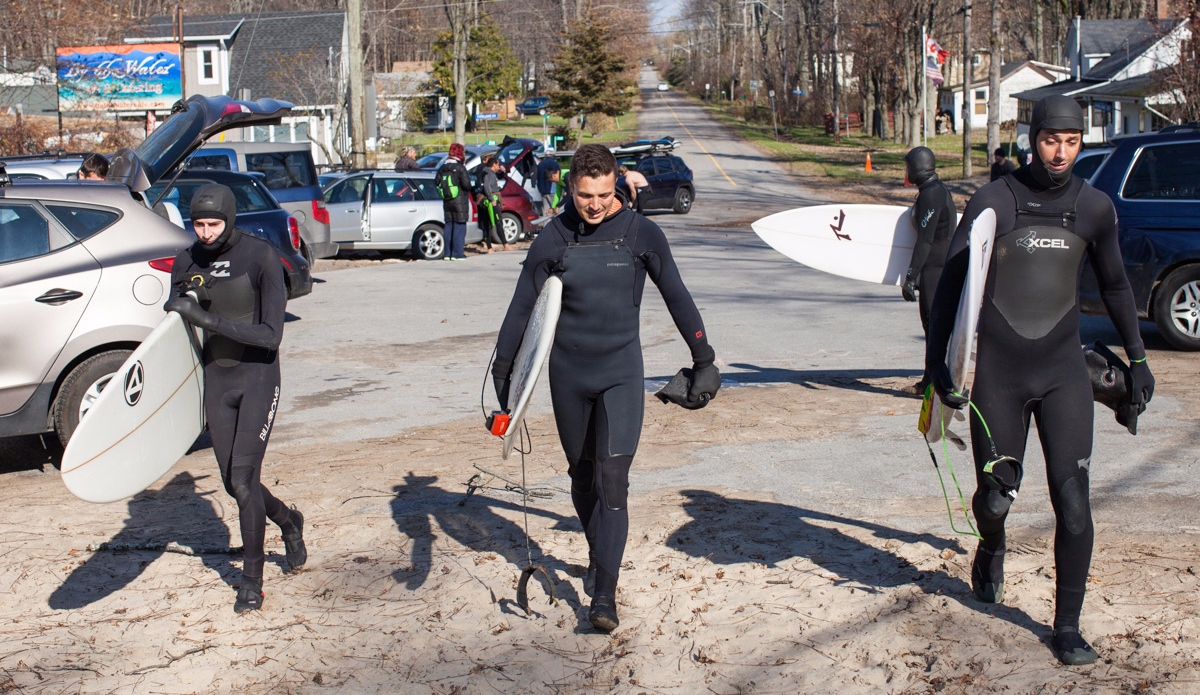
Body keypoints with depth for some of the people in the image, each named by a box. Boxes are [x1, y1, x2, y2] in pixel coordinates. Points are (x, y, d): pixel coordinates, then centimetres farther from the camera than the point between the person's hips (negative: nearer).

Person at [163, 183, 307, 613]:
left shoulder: (261, 257, -14)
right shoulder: (186, 263, 1)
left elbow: (271, 335, -20)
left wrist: (208, 320, -26)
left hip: (258, 375, -5)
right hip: (216, 379, 5)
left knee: (244, 478, -10)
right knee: (233, 483, 9)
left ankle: (252, 579, 7)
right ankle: (288, 523, 40)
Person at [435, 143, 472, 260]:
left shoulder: (442, 168, 6)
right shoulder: (460, 168, -13)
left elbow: (438, 182, 10)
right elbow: (466, 184, -17)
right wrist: (468, 189, 4)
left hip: (447, 201, 6)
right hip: (460, 201, -6)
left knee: (449, 226, 11)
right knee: (459, 226, -2)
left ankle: (448, 253, 12)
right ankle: (457, 254, -4)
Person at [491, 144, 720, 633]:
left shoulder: (641, 235, -4)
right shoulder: (553, 239, -3)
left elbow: (677, 299, 6)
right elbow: (523, 306, 5)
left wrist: (703, 361, 10)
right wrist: (502, 369, 3)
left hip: (622, 372, -2)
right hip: (568, 374, 2)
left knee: (613, 481, -11)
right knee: (582, 477, 15)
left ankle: (604, 596, -10)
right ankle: (598, 556, 40)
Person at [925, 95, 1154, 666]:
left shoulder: (1095, 208, 4)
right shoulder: (993, 202, -4)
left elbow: (1115, 285, 19)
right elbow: (951, 281, -1)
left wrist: (1137, 358, 21)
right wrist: (936, 361, -8)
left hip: (1063, 371, 2)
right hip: (997, 372, -1)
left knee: (1072, 500, -7)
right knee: (996, 495, 5)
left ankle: (1068, 627, 7)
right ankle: (991, 553, 42)